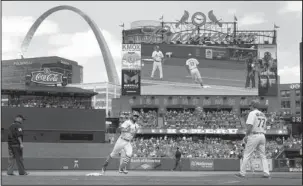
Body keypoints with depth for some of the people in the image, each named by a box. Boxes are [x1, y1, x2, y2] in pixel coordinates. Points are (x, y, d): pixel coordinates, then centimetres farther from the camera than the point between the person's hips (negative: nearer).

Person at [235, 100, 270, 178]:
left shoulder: (252, 113, -6)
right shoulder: (263, 114, 17)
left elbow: (250, 125, -17)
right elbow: (264, 127, 18)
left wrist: (246, 135, -15)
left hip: (254, 136, -7)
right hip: (262, 136, 7)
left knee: (247, 155, -3)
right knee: (263, 155, 8)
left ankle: (242, 173, -2)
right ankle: (266, 173, -2)